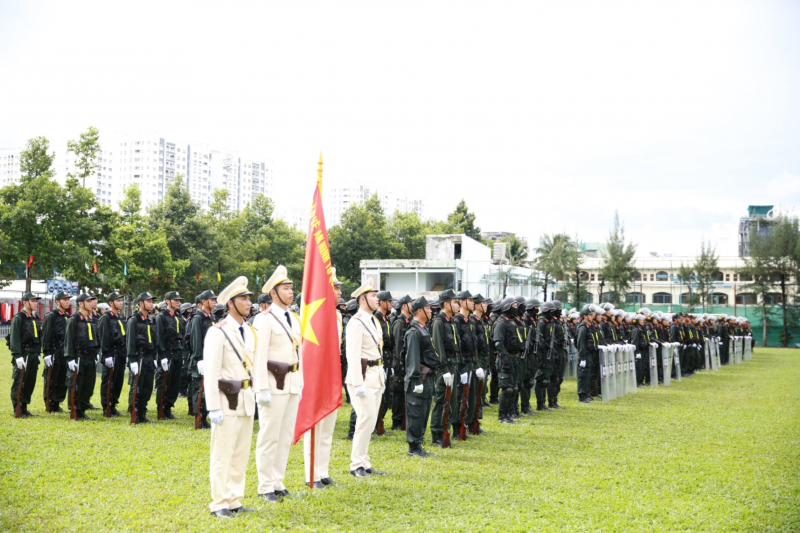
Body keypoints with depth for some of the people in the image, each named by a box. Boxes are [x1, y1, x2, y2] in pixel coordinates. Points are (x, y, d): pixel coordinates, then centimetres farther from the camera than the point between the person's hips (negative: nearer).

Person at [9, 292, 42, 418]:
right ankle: (17, 410, 2)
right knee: (19, 383, -2)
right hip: (23, 355, -7)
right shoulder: (18, 318, -8)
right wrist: (17, 356, -20)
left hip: (34, 356, 8)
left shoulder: (36, 319, 16)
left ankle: (24, 408, 18)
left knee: (30, 383, 10)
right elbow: (15, 339, -14)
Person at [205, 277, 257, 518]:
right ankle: (219, 504, 6)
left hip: (246, 400, 7)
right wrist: (214, 408, -18)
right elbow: (211, 372, -14)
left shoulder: (250, 331, 12)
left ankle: (234, 501, 21)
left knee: (241, 454, 12)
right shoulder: (219, 332, -12)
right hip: (227, 400, -7)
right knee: (223, 454, -2)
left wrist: (254, 398, 12)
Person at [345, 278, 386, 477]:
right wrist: (358, 384, -22)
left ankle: (364, 463, 18)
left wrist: (381, 377, 18)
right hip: (363, 376, -9)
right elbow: (353, 355, -18)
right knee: (367, 419, -11)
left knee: (370, 420, 11)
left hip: (375, 377, 9)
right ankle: (357, 464, -3)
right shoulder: (356, 322, -13)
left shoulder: (374, 321, 16)